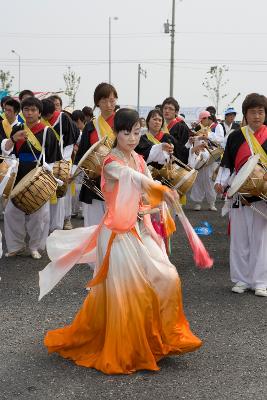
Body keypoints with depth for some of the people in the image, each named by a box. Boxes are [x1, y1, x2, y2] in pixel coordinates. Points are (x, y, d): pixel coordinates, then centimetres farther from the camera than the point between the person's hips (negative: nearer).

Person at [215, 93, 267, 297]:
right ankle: (242, 279, 17)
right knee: (240, 238, 6)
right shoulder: (236, 137, 4)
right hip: (240, 194, 1)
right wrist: (221, 182, -8)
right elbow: (227, 164, 7)